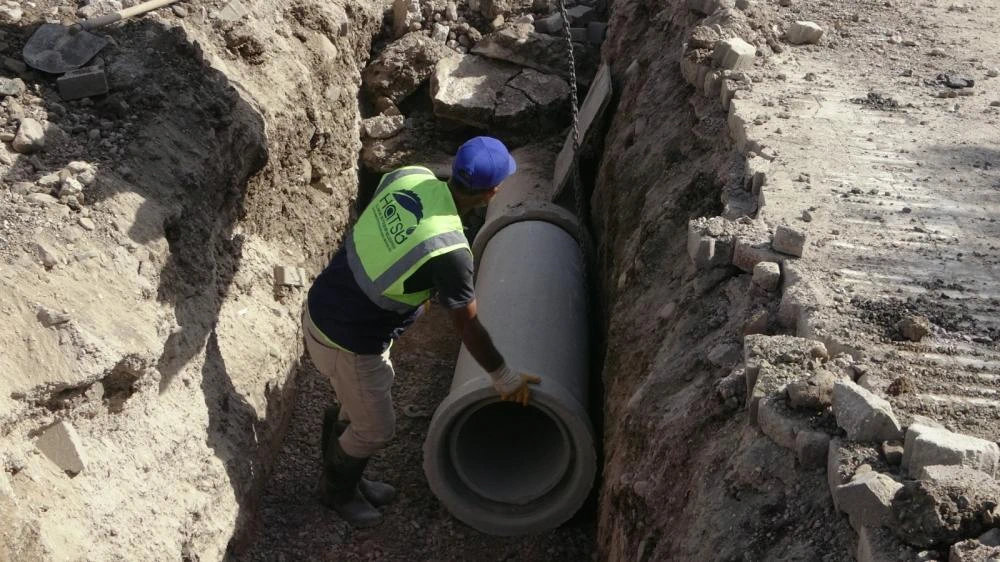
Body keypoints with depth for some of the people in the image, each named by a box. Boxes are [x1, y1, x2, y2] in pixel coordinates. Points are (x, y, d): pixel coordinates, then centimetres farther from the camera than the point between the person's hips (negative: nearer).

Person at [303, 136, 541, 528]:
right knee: (376, 429, 17)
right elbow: (468, 328, -18)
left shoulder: (410, 176, -10)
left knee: (363, 403, 28)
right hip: (349, 342, -8)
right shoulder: (450, 253, -30)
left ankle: (348, 479, 50)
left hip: (321, 306, 8)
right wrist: (504, 378, -2)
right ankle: (336, 490, 44)